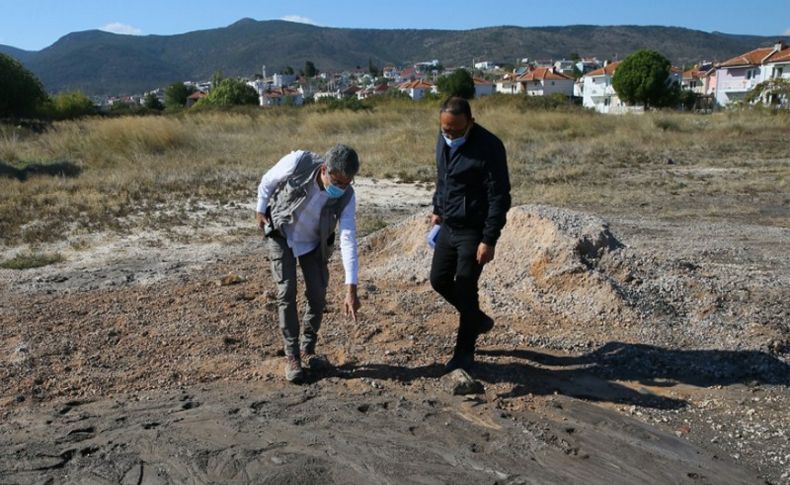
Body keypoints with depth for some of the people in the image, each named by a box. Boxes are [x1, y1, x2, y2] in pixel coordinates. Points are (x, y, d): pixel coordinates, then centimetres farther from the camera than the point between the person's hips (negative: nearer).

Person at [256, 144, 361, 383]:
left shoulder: (346, 196, -27)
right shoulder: (298, 162, -33)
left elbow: (348, 240, -29)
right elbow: (268, 180, -12)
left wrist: (351, 288, -34)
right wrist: (261, 209, 2)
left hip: (314, 243, 2)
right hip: (281, 234, -2)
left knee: (317, 295, -2)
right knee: (287, 293, -8)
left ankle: (308, 349, 19)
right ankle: (292, 357, 2)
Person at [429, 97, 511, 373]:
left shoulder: (488, 147, -20)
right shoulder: (444, 140, 2)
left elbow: (499, 197, -19)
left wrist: (489, 240, -21)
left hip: (473, 230, -8)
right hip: (449, 226, 8)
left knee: (465, 289, -3)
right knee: (439, 280, 14)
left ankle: (464, 354, 15)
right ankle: (478, 319, 37)